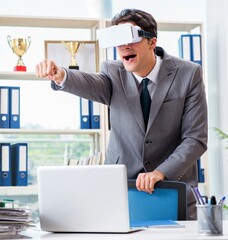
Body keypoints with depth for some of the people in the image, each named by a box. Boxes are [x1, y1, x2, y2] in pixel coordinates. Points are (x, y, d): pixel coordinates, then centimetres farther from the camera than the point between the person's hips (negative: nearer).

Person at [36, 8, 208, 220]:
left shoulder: (188, 74, -6)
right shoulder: (113, 72, -2)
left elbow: (196, 138, -9)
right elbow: (90, 85, -26)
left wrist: (161, 172, -22)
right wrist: (60, 76, -47)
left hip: (173, 189, -1)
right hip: (119, 185, 1)